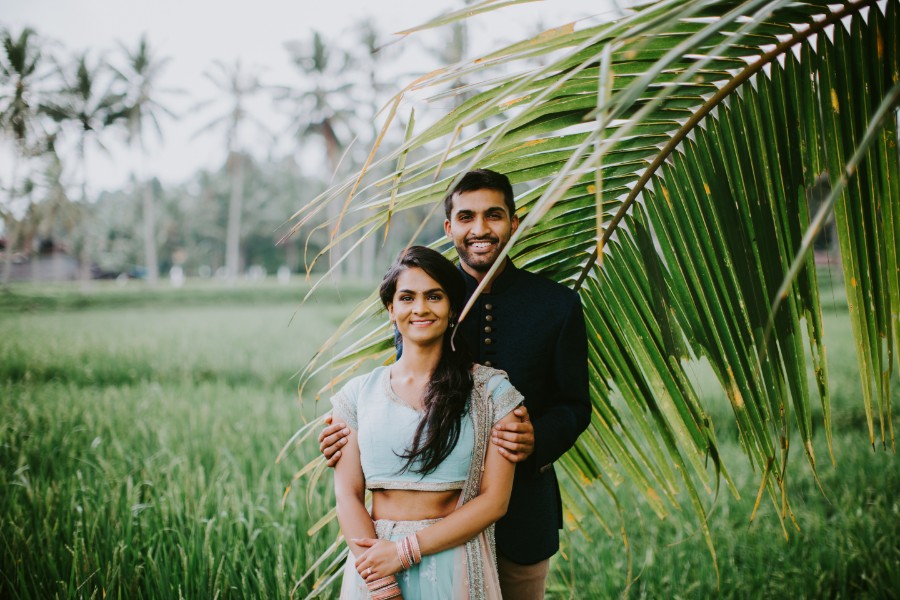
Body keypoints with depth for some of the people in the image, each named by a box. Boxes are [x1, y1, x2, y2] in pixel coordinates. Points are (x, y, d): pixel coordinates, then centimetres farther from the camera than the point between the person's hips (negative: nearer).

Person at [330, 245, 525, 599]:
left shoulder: (491, 391, -3)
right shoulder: (359, 394, 2)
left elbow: (494, 500, -8)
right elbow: (347, 494, -2)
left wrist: (405, 550, -15)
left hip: (456, 566, -1)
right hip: (373, 563, 1)